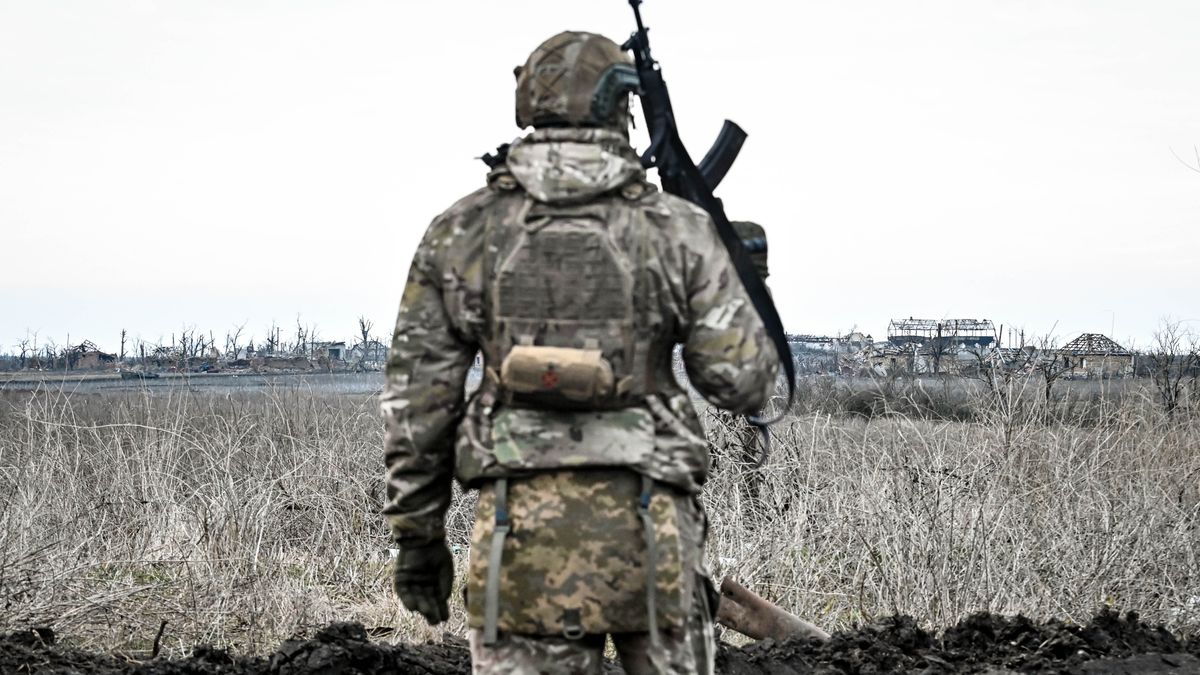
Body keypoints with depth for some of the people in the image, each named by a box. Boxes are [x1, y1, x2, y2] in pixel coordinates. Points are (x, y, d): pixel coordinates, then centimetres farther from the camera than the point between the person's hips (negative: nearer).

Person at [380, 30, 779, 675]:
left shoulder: (462, 231, 4)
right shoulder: (675, 228, 0)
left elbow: (417, 392, 4)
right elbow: (742, 379, -2)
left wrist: (416, 531, 12)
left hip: (522, 526, 1)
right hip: (646, 525, 0)